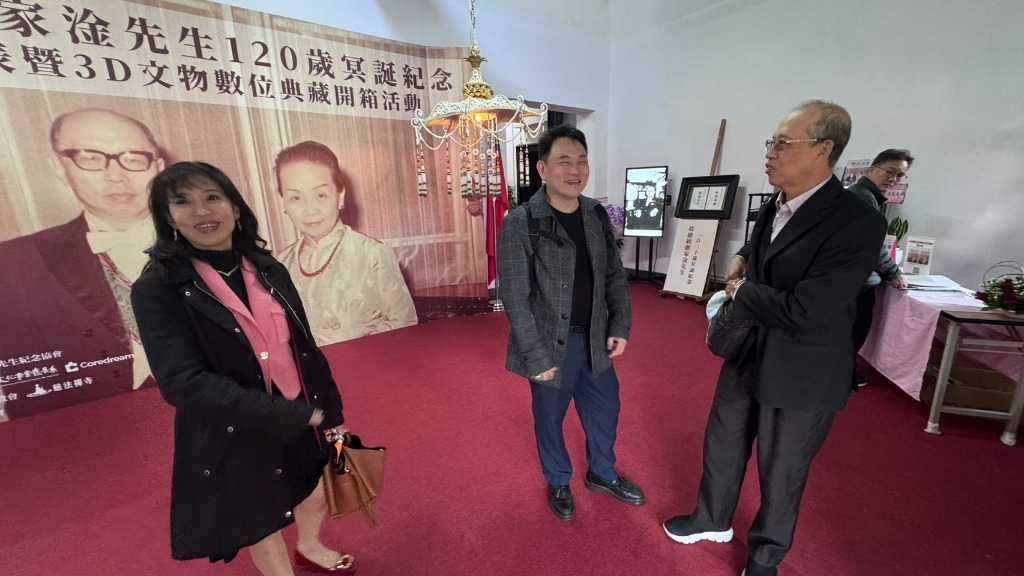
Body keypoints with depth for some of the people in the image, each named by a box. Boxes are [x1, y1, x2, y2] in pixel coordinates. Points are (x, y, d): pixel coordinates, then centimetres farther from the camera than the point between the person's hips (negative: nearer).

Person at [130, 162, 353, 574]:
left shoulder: (270, 271, -3)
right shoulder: (156, 290, -15)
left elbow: (304, 349, 1)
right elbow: (183, 383, -23)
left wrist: (330, 412, 4)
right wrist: (291, 416, -26)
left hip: (304, 422, 5)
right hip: (234, 439, -4)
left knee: (317, 497, 27)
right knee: (262, 532, 20)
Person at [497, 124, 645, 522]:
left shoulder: (596, 214, 1)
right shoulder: (519, 225, -17)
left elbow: (615, 276, 8)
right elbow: (515, 299, -18)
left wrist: (620, 326, 1)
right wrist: (537, 357, -17)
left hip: (595, 339, 6)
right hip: (550, 344, -5)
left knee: (605, 410, 21)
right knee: (550, 418, 16)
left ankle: (602, 473, 49)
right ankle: (558, 482, 45)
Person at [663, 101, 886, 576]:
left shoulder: (858, 223, -23)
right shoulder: (774, 207, 1)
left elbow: (801, 311, -30)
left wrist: (739, 292, -15)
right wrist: (741, 260, 0)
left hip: (800, 376, -7)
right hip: (746, 356, 7)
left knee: (780, 472, 16)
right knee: (722, 444, 22)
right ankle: (713, 520, 48)